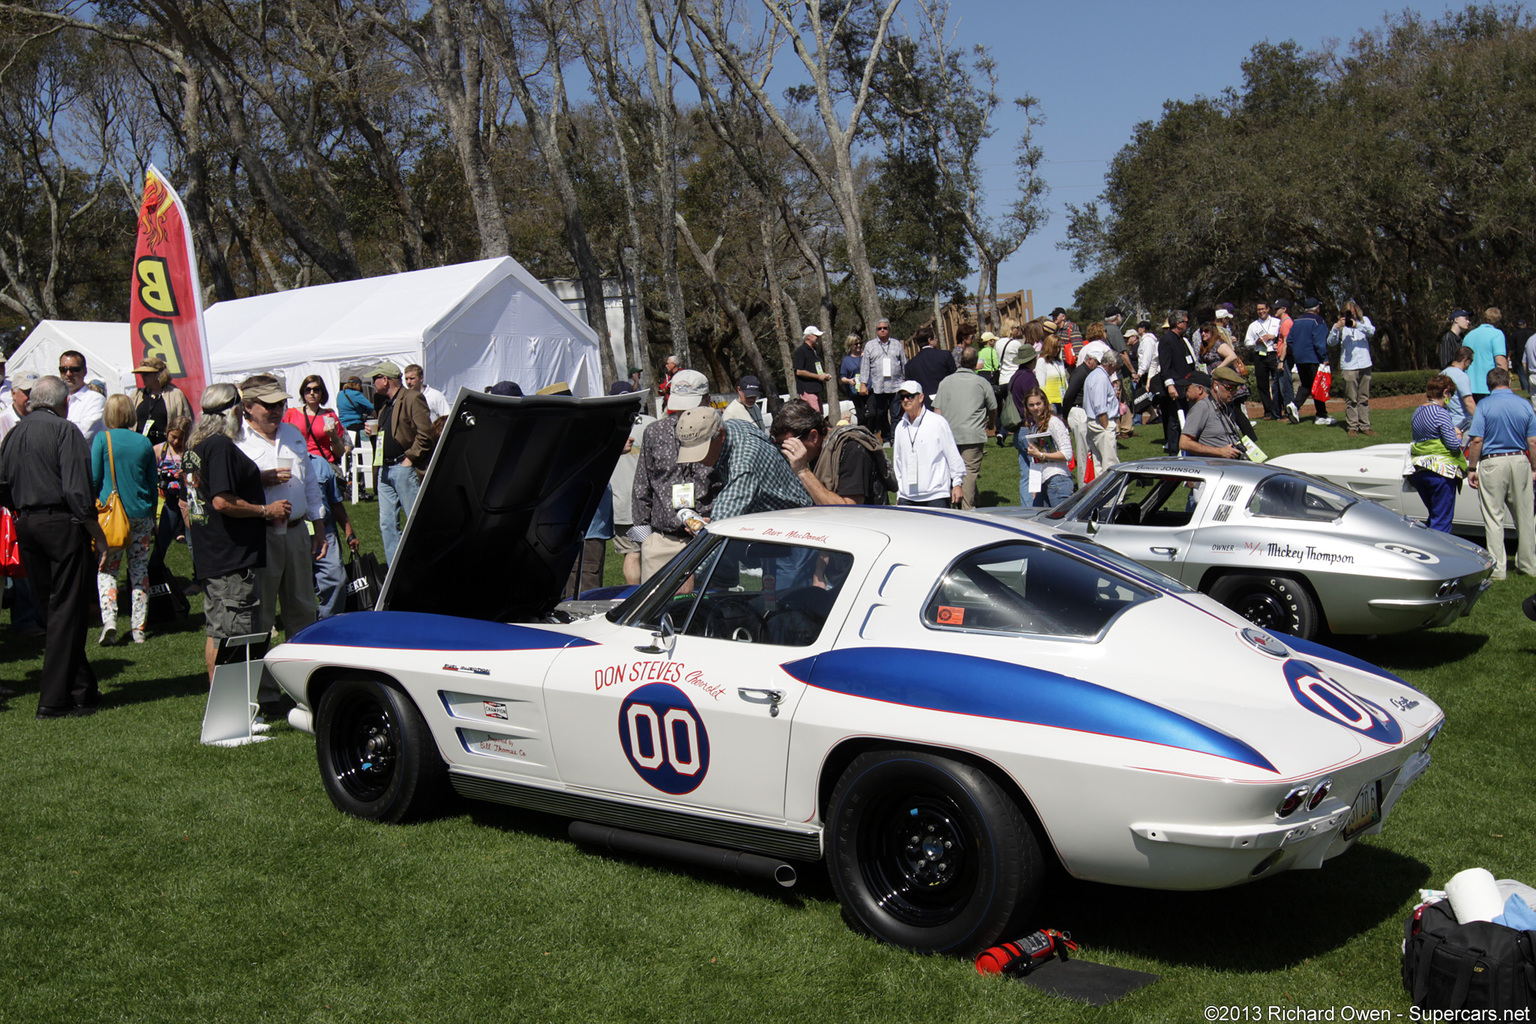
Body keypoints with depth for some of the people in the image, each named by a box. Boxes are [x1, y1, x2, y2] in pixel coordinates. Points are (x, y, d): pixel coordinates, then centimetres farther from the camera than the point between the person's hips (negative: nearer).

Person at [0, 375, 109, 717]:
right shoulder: (65, 432, -9)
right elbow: (76, 490, -16)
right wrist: (98, 536, -11)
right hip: (62, 525, -7)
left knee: (53, 609, 13)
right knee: (67, 612, -1)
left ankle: (82, 688, 20)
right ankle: (54, 699, 0)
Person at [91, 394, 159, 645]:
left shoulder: (102, 439, -4)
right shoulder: (144, 442, 4)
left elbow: (93, 478, -4)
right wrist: (152, 518, 19)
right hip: (141, 513, 2)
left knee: (107, 570, 5)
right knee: (140, 568, 8)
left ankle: (109, 621, -13)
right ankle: (138, 627, 8)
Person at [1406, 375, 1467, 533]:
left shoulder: (1417, 412, 11)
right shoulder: (1441, 413, -13)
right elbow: (1453, 444, -17)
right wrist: (1458, 437, 5)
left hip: (1418, 471, 8)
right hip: (1441, 470, -8)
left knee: (1434, 516, 20)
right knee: (1443, 521, -1)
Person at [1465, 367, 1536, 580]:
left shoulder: (1484, 405, -6)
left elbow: (1477, 440, -12)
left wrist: (1471, 469, -4)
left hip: (1492, 463, -3)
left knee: (1494, 518, 2)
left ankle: (1497, 568, 1)